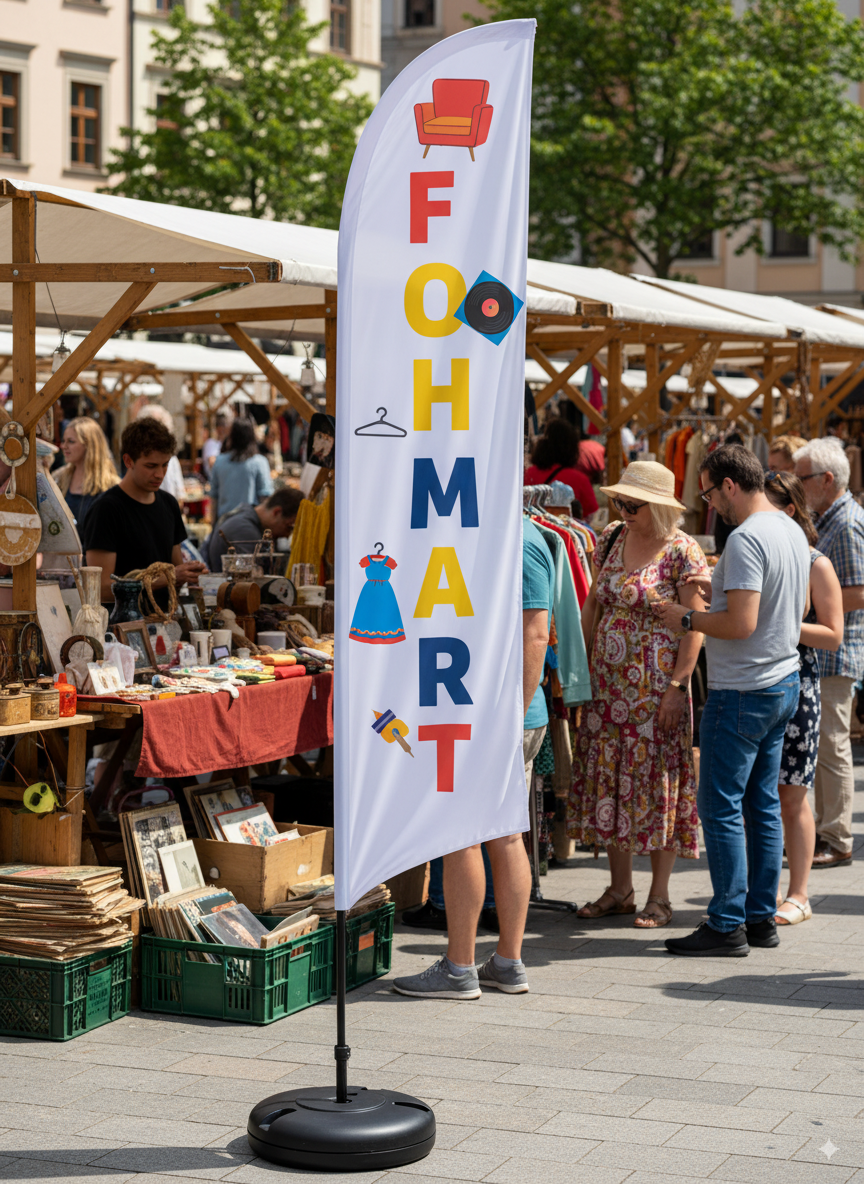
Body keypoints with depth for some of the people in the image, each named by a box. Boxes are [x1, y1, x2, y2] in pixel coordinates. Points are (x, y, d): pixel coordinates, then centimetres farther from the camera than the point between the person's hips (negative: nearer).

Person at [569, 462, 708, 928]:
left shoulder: (682, 551, -10)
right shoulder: (611, 538, 7)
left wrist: (677, 685, -17)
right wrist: (583, 663, 10)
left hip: (656, 684, -6)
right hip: (608, 680, 6)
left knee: (656, 780, -2)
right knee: (608, 779, 8)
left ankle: (659, 897, 7)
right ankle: (620, 889, 19)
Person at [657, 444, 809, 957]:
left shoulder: (746, 539, -20)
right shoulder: (793, 531, 10)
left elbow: (741, 624, -26)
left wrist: (687, 618, -10)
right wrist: (719, 589, 18)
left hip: (742, 693, -9)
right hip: (785, 682, 10)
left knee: (721, 808, -3)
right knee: (763, 804, 13)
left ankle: (728, 926, -1)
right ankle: (762, 918, 18)